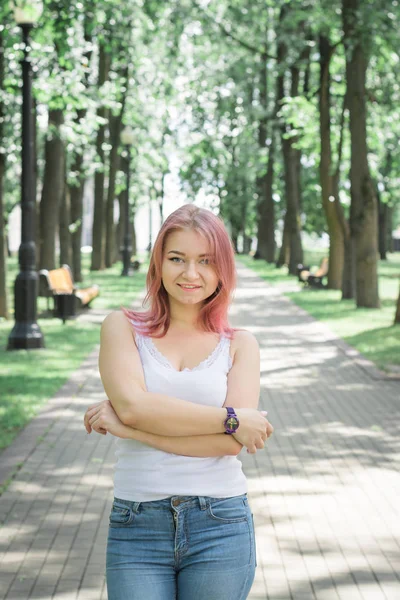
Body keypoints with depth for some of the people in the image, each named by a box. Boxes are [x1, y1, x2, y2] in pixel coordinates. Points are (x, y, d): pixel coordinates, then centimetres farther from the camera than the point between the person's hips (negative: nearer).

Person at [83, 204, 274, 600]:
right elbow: (132, 404, -13)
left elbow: (231, 443, -9)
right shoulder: (122, 327, 5)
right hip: (136, 528, 0)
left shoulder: (240, 345, 5)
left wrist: (127, 427, -12)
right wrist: (230, 418, -13)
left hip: (220, 527, 1)